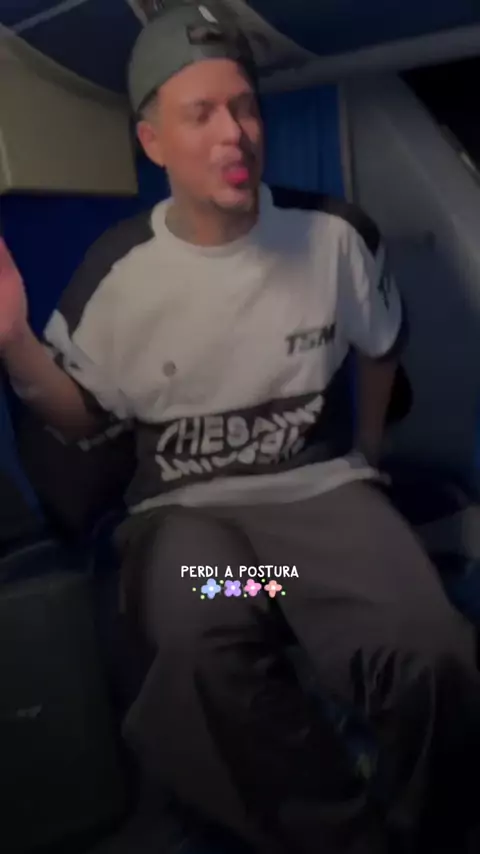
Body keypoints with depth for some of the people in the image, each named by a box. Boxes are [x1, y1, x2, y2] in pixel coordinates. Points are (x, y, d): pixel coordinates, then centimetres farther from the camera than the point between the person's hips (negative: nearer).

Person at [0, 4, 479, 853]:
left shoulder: (334, 236, -2)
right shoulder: (119, 268, -4)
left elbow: (382, 345, 17)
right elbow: (80, 417, 6)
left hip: (320, 485, 1)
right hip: (184, 507, 0)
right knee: (210, 640, -37)